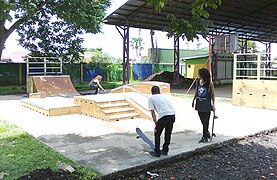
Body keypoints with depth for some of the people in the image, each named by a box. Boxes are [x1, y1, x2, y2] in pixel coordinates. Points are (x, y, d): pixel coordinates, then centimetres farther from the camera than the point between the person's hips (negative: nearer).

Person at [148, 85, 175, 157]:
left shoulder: (151, 98, 13)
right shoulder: (163, 96, 28)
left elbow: (153, 112, 8)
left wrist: (156, 125, 13)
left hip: (164, 116, -6)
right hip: (172, 115, 6)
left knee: (157, 134, 13)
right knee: (168, 134, 22)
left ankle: (157, 152, 19)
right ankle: (165, 150, 33)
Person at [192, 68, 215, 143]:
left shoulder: (210, 83, -11)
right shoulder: (198, 82, 2)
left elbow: (212, 94, -5)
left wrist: (213, 104, -5)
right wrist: (193, 100, 19)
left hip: (206, 105, -5)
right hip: (199, 104, 5)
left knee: (205, 121, 2)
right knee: (202, 121, 13)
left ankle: (205, 137, 14)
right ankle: (207, 133, 33)